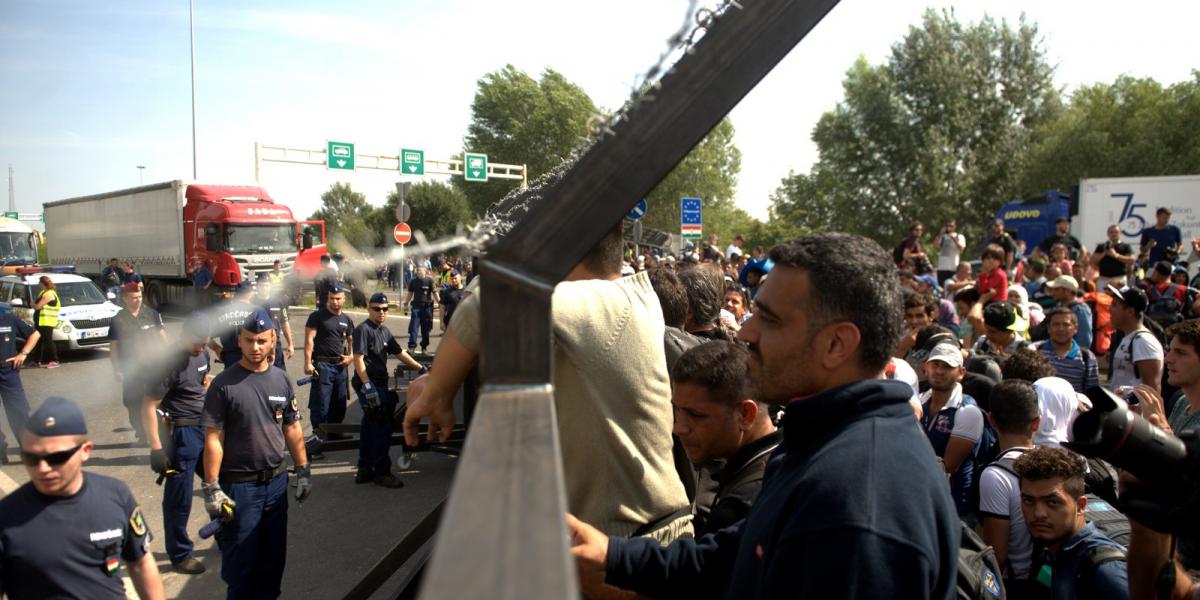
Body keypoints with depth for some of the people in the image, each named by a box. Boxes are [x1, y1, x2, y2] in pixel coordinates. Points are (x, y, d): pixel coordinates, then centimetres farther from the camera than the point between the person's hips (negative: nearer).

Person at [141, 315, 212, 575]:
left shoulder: (202, 354, 6)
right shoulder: (169, 362, -18)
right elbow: (148, 407, -18)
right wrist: (156, 448, -21)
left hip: (205, 428, 8)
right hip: (181, 434, -8)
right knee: (179, 498, 4)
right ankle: (180, 554, 19)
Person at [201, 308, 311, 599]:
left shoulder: (281, 379, 3)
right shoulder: (224, 384, -11)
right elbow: (213, 439, -12)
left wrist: (303, 471, 9)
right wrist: (211, 488, -14)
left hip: (276, 481, 5)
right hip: (238, 485, -4)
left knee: (274, 554, 17)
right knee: (240, 557, 7)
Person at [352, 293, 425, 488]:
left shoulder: (384, 331, 16)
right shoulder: (363, 329, -11)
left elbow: (400, 353, 21)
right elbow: (358, 359, -19)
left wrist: (420, 368, 18)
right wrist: (367, 385, -26)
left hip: (380, 385, 9)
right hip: (369, 385, -9)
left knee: (370, 427, 14)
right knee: (382, 428, -5)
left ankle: (364, 470, 23)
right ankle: (382, 472, 4)